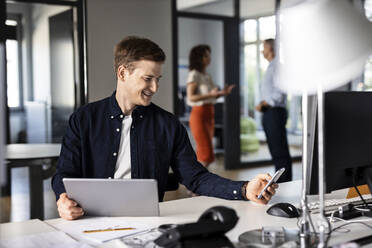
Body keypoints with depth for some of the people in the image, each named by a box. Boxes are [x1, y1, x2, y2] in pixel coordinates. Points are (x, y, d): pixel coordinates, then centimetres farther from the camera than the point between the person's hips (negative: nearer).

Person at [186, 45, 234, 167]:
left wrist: (222, 93, 3)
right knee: (207, 155, -13)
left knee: (202, 156, 7)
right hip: (199, 116, -8)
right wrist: (211, 94, -26)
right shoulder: (194, 75, -10)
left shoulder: (206, 75, 15)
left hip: (209, 116, 8)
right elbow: (191, 97, -16)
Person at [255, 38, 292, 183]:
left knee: (280, 153, -7)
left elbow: (279, 94, -20)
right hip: (270, 113, 10)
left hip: (275, 113, -10)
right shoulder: (271, 67, 19)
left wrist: (263, 104, -12)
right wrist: (262, 105, 8)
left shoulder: (277, 67, -12)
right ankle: (279, 182, 19)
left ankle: (285, 183, -3)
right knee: (276, 152, 13)